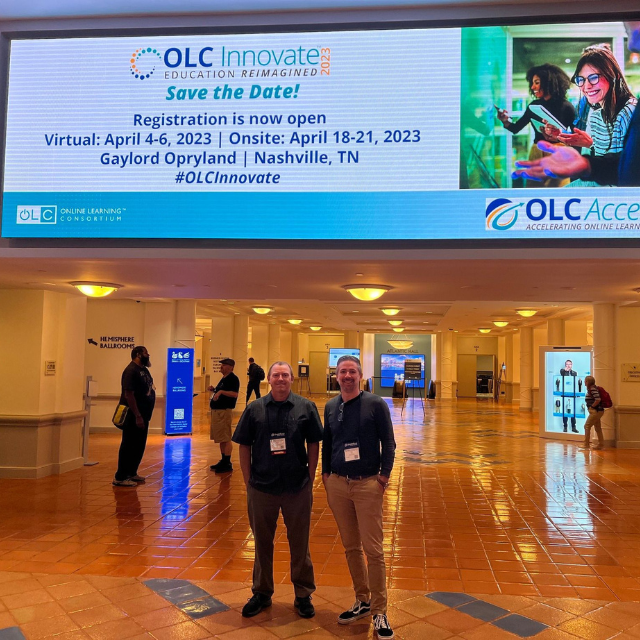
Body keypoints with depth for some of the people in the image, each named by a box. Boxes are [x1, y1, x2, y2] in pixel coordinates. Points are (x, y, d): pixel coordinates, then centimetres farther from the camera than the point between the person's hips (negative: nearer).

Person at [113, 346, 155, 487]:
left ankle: (131, 473, 26)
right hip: (134, 417, -9)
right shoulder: (131, 370, -16)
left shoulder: (143, 369, 13)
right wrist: (137, 416, -23)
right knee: (129, 446, -3)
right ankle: (120, 477, 4)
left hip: (143, 415, 9)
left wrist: (144, 415, 15)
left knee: (139, 446, 15)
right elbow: (128, 395, -22)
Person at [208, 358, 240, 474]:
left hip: (225, 411, -10)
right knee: (221, 439, 15)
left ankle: (227, 464, -2)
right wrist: (214, 390, 11)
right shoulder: (224, 378, 18)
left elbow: (234, 394, -23)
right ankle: (223, 461, 24)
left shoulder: (233, 378, -12)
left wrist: (221, 391, -29)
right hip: (217, 411, 10)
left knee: (226, 439, -7)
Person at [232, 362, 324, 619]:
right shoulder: (255, 409, 0)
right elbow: (244, 446, 3)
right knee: (262, 542, 15)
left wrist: (310, 480, -2)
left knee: (300, 543, 11)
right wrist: (248, 481, -1)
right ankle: (262, 593, 33)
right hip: (261, 488, 1)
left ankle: (303, 595, 28)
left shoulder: (306, 407, -2)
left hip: (298, 488, -1)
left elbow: (313, 444, 1)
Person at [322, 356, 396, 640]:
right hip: (337, 485, 4)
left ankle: (379, 611, 11)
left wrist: (384, 475, -9)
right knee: (350, 547, 13)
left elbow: (388, 442, -4)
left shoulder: (375, 404, -6)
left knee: (373, 549, -1)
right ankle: (362, 601, 29)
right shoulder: (331, 407, 7)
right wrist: (326, 473, 9)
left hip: (367, 484, -4)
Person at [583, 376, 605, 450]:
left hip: (596, 411, -10)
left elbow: (598, 399, -27)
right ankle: (601, 444, 19)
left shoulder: (592, 389, -17)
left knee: (587, 426, -5)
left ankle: (586, 444, -2)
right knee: (598, 428, 14)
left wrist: (592, 406, -15)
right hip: (597, 411, 10)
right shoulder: (590, 389, 12)